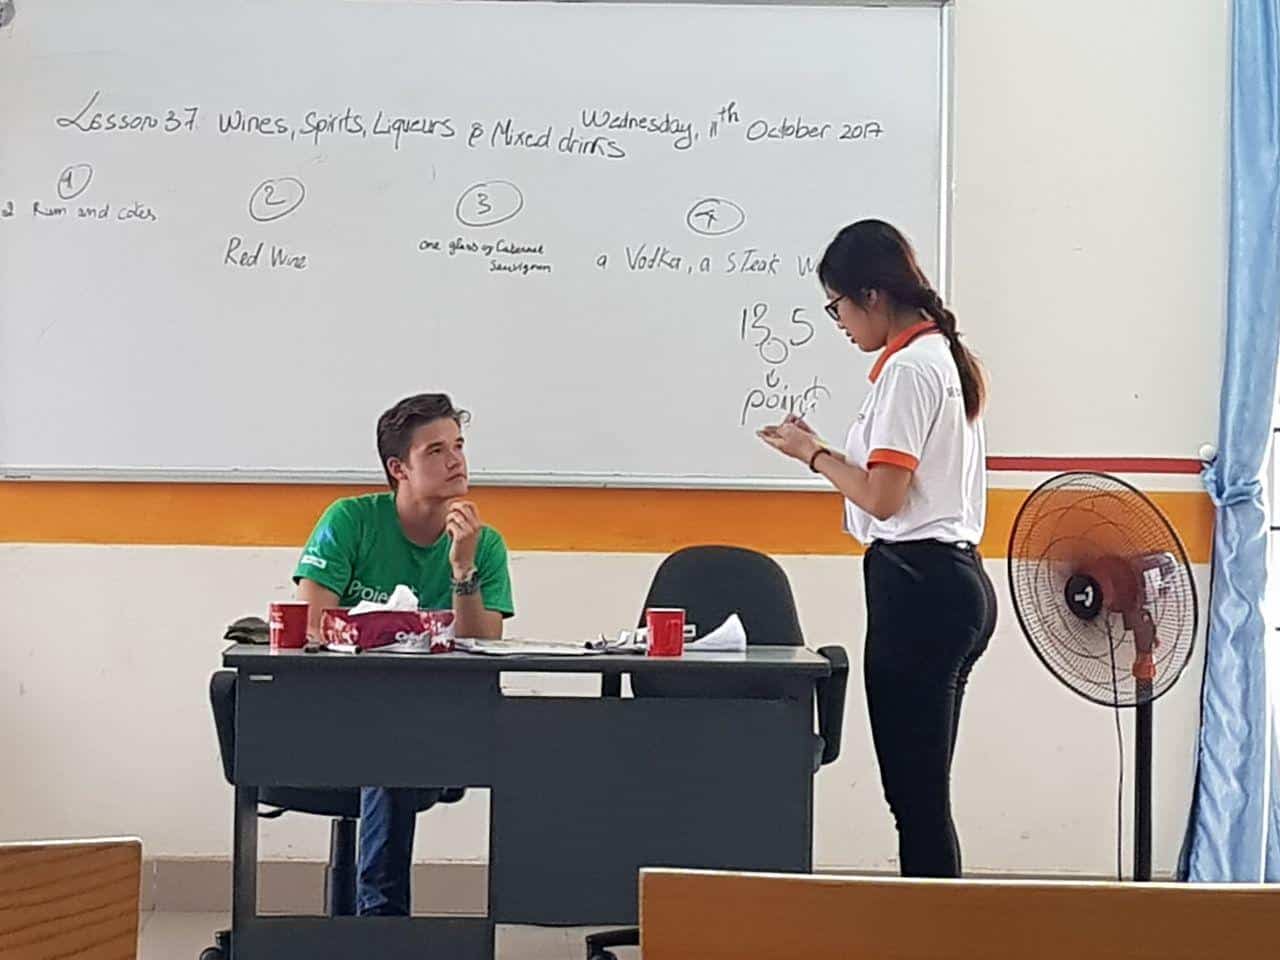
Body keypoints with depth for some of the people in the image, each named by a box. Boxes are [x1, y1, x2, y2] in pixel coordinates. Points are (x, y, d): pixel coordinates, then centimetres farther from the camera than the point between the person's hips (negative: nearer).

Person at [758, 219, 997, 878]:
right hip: (955, 581, 11)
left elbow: (883, 498, -18)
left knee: (915, 794, -6)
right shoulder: (946, 358, 18)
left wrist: (813, 455, -3)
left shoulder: (907, 369, -13)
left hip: (917, 587, -11)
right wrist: (826, 454, 13)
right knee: (924, 792, 13)